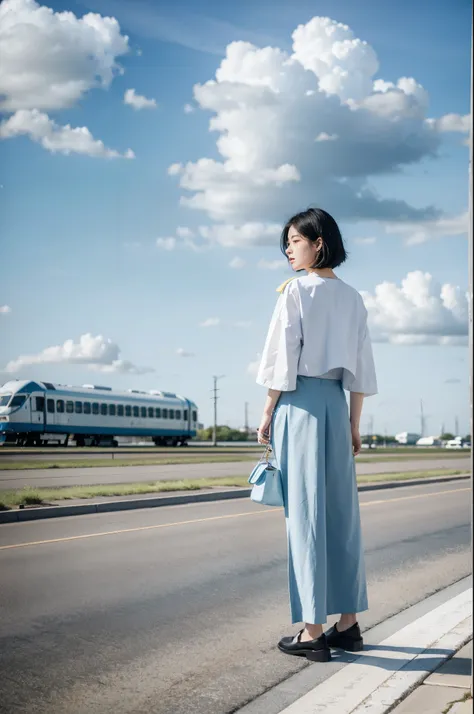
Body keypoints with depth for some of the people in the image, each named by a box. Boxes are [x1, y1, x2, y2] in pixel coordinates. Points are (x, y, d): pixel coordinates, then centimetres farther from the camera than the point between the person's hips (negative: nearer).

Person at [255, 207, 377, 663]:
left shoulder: (297, 290, -6)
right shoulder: (352, 298, 11)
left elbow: (282, 358, -10)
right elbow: (360, 369, 11)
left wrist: (267, 415, -3)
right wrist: (354, 425, 15)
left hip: (299, 402, -6)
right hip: (335, 403, 6)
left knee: (305, 512, -4)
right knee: (341, 511, 9)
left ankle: (312, 631, -2)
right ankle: (348, 624, 15)